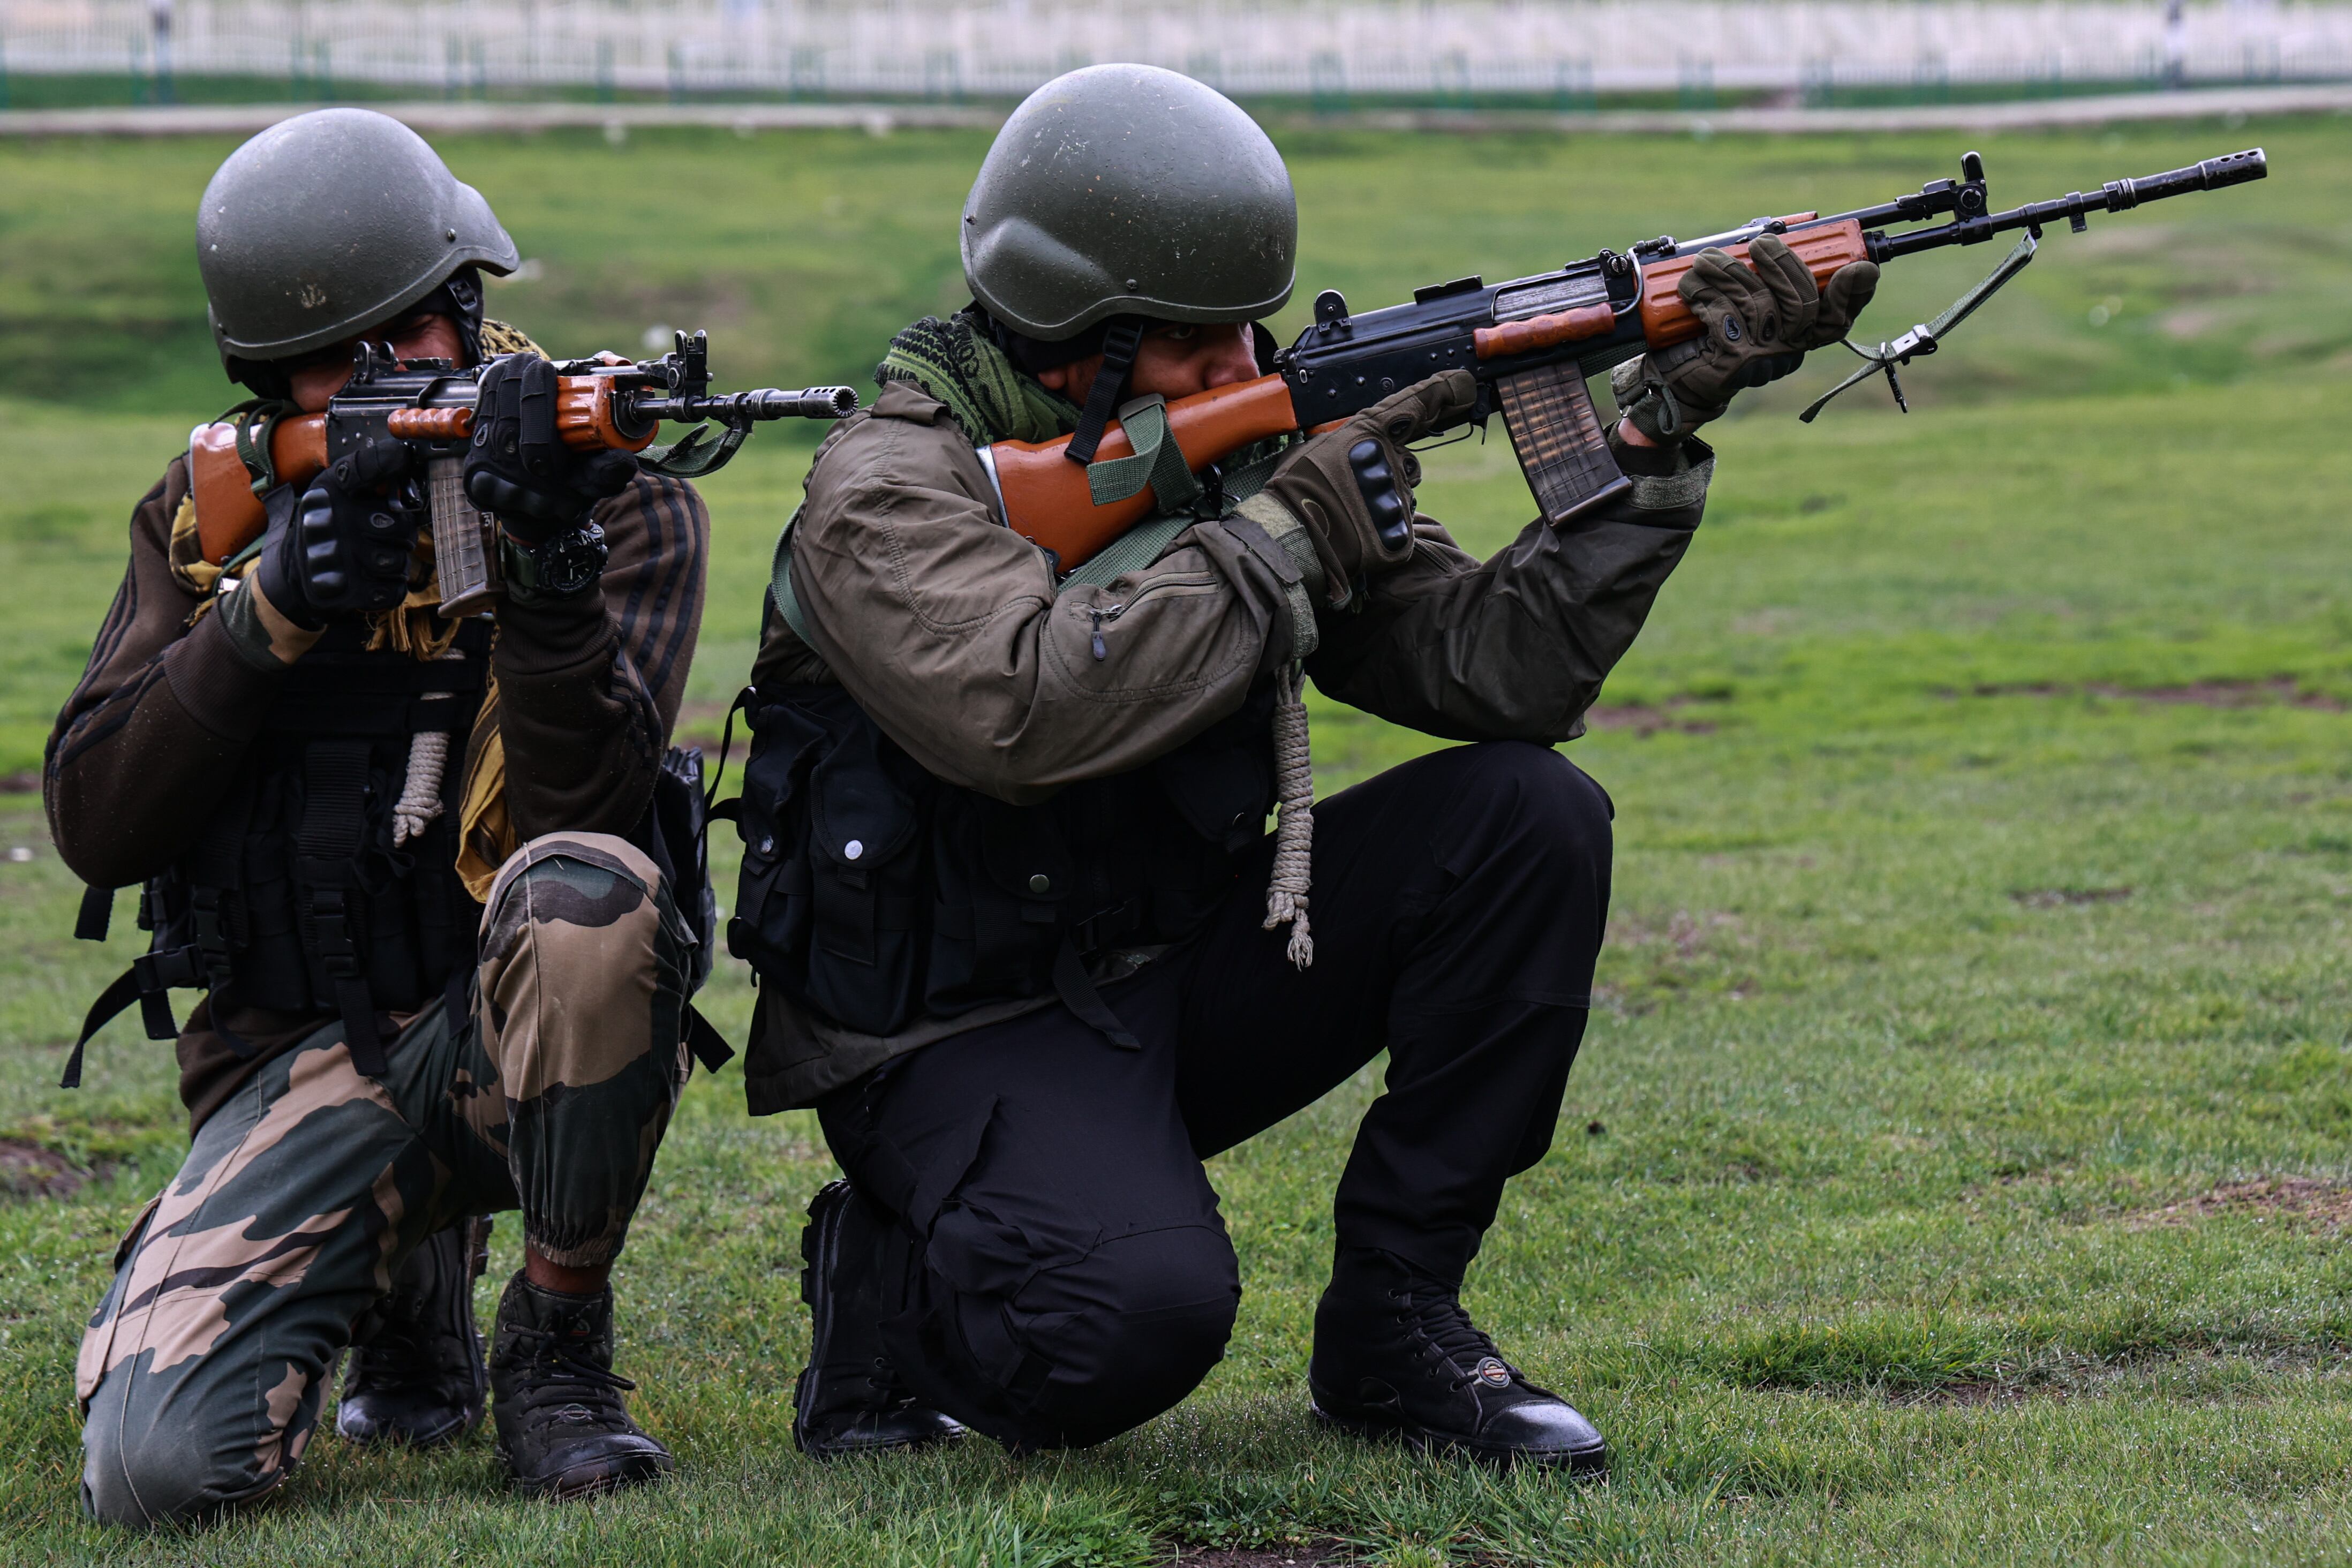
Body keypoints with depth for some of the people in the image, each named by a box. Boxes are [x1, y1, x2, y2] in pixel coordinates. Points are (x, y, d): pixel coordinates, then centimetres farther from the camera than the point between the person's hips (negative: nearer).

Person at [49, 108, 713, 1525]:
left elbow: (582, 807, -17)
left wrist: (549, 563, -33)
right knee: (157, 1470, -22)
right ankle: (406, 1289, 15)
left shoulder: (622, 503, -3)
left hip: (519, 1038, -2)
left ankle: (559, 1349, -13)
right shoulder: (211, 512, 8)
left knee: (588, 893, -39)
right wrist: (267, 612, -15)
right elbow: (94, 822, -1)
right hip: (298, 1068, 2)